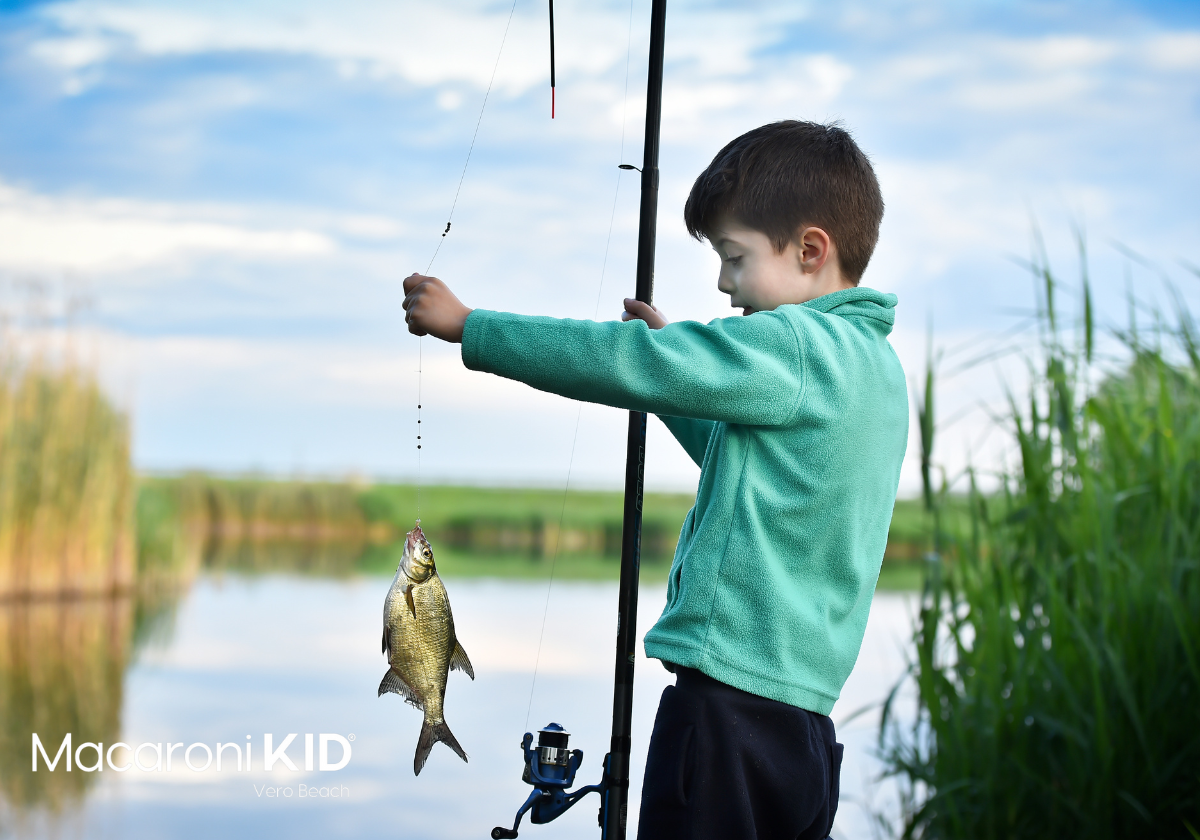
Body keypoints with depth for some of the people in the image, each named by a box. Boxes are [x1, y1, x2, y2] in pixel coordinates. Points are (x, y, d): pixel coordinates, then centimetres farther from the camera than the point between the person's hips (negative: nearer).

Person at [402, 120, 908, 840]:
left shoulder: (794, 347, -13)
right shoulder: (872, 361, 16)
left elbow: (626, 364, -14)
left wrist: (466, 325, -6)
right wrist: (674, 351, 23)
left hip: (733, 694, -9)